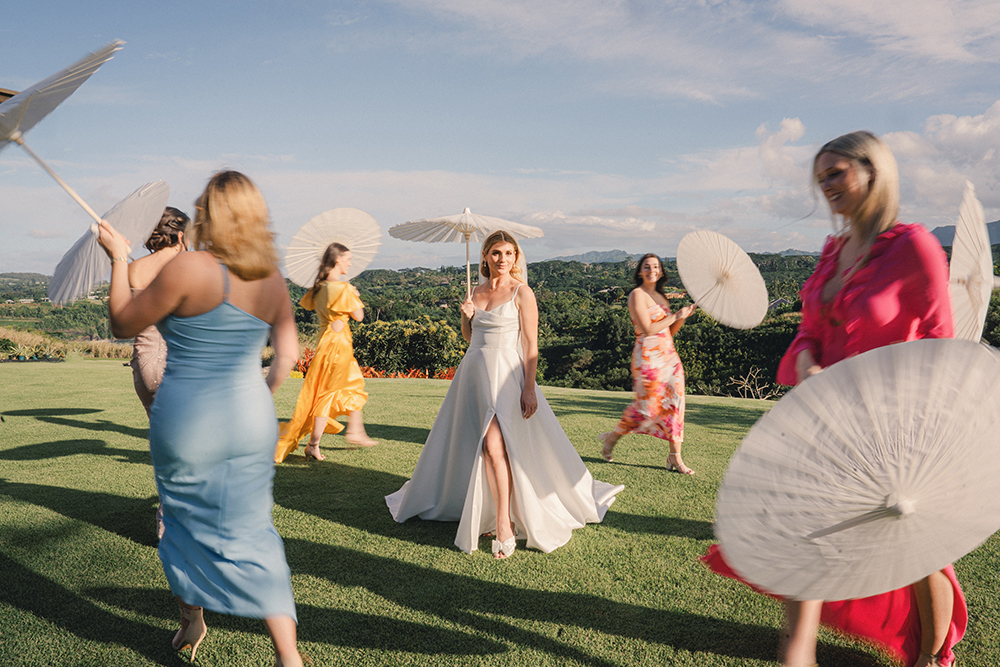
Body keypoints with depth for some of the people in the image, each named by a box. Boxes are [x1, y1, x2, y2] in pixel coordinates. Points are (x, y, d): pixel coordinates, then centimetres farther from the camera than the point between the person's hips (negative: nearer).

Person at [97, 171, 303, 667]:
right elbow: (288, 354, 6)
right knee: (250, 532, 10)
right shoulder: (273, 281, 0)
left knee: (187, 522, 20)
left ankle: (191, 623, 41)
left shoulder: (189, 268, -15)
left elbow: (122, 324, -4)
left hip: (187, 422, -3)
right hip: (251, 421, 4)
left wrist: (118, 260, 7)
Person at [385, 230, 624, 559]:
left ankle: (504, 526, -13)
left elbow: (531, 344, -9)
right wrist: (466, 317, 0)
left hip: (506, 374, -7)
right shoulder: (477, 292, 13)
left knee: (493, 444, -20)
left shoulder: (521, 292, -4)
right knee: (471, 445, 10)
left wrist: (529, 388, -16)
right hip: (473, 371, 7)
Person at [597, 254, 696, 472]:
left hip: (669, 356, 8)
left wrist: (684, 317, 2)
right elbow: (648, 329, -16)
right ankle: (613, 437, 19)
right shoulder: (637, 295, -7)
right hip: (648, 358, -8)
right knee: (648, 406, -4)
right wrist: (675, 316, -11)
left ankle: (675, 458, 10)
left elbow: (669, 332, 17)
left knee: (674, 404, 3)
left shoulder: (661, 297, 17)